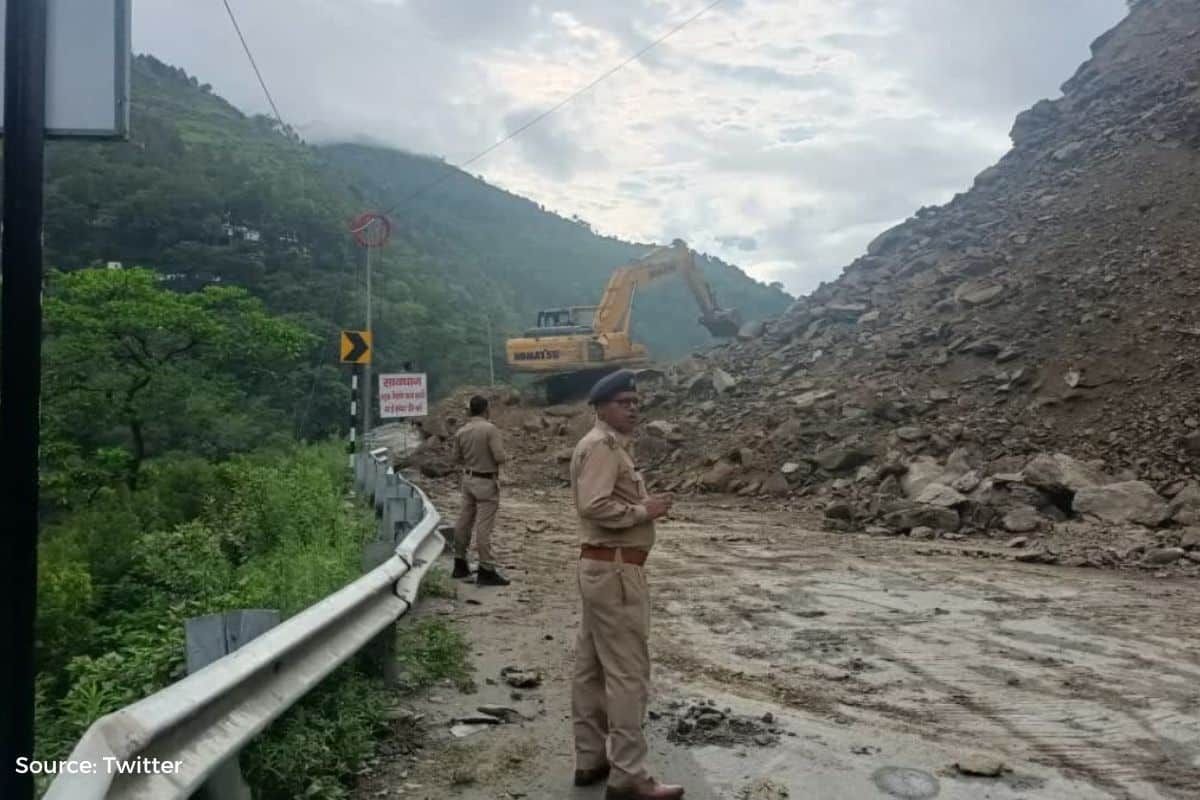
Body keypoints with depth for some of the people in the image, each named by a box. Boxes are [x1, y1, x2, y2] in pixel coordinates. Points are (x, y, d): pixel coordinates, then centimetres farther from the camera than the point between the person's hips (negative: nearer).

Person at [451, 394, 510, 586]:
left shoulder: (461, 432, 2)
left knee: (464, 521, 14)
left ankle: (460, 565, 25)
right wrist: (505, 456, 1)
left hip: (468, 479, 7)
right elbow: (499, 457, -21)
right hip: (486, 482, -7)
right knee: (484, 526, -5)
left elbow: (457, 458, 11)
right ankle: (486, 570, -1)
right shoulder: (490, 429, -16)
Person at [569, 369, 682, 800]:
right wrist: (644, 511, -18)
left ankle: (591, 759, 26)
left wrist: (643, 504, 7)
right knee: (627, 672, -5)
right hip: (615, 570, -11)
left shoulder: (611, 445, 17)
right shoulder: (602, 445, -16)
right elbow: (594, 506, -28)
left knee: (592, 667, 15)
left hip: (602, 566, 11)